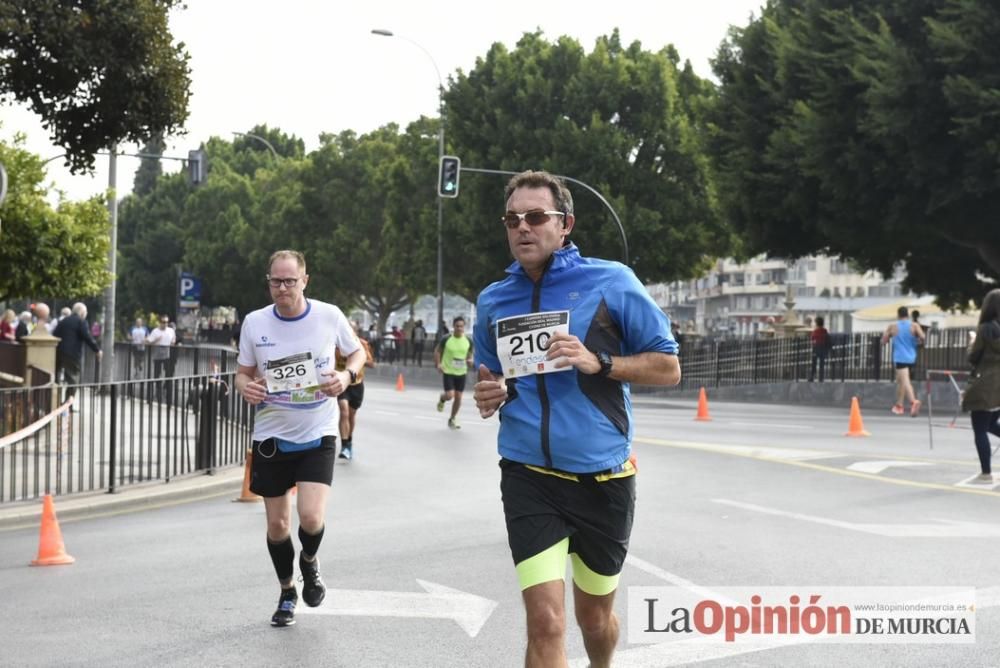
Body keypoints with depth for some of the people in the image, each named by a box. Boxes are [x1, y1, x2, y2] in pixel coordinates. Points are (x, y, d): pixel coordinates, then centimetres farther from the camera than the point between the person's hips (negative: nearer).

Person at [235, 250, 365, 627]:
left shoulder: (329, 316, -7)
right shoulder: (255, 323, -4)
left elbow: (356, 352, 9)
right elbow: (243, 372, 7)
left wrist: (347, 376, -12)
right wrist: (246, 388, -16)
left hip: (318, 435, -2)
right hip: (271, 436, 2)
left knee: (311, 517, -16)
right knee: (277, 524, 7)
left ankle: (309, 561, 19)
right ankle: (287, 593, 31)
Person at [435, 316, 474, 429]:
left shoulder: (468, 341, -3)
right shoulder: (446, 339, -11)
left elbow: (470, 354, 12)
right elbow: (437, 351, 1)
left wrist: (470, 360, -11)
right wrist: (438, 364, -12)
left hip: (461, 373, 3)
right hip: (448, 372, -3)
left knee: (458, 397, 6)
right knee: (450, 395, -13)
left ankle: (453, 419, 24)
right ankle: (442, 399, 25)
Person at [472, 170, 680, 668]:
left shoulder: (611, 282, -6)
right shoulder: (492, 301, 4)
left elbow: (668, 367, -4)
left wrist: (598, 362, -19)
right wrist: (489, 396, -4)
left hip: (602, 478, -1)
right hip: (529, 478, 1)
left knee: (594, 617, 16)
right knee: (546, 623, -13)